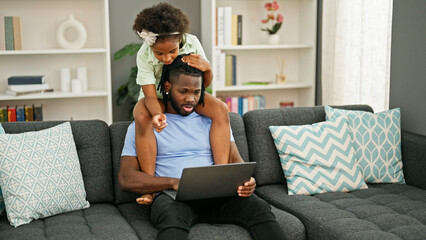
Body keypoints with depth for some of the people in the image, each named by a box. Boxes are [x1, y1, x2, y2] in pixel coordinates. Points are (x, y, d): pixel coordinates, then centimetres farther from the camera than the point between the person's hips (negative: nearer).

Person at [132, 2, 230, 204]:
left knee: (221, 110, -25)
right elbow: (150, 96, -28)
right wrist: (157, 114, -51)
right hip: (157, 98, -2)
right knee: (142, 118, -36)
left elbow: (205, 84, -9)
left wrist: (207, 68, -32)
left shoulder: (192, 43, -20)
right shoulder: (144, 55, -25)